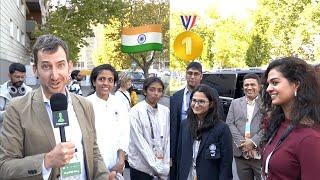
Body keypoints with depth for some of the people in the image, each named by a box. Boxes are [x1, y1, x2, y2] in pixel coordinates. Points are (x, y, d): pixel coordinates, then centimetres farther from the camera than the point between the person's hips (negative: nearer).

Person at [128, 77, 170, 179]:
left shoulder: (165, 111, 0)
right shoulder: (135, 111, -12)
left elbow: (168, 139, 2)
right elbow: (140, 142, -14)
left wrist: (165, 166, -4)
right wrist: (158, 168, -14)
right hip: (141, 167, -3)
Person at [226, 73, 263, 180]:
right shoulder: (235, 103, 12)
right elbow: (229, 124, 4)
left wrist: (253, 142, -16)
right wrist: (242, 143, -9)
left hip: (261, 154, -3)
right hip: (241, 153, 3)